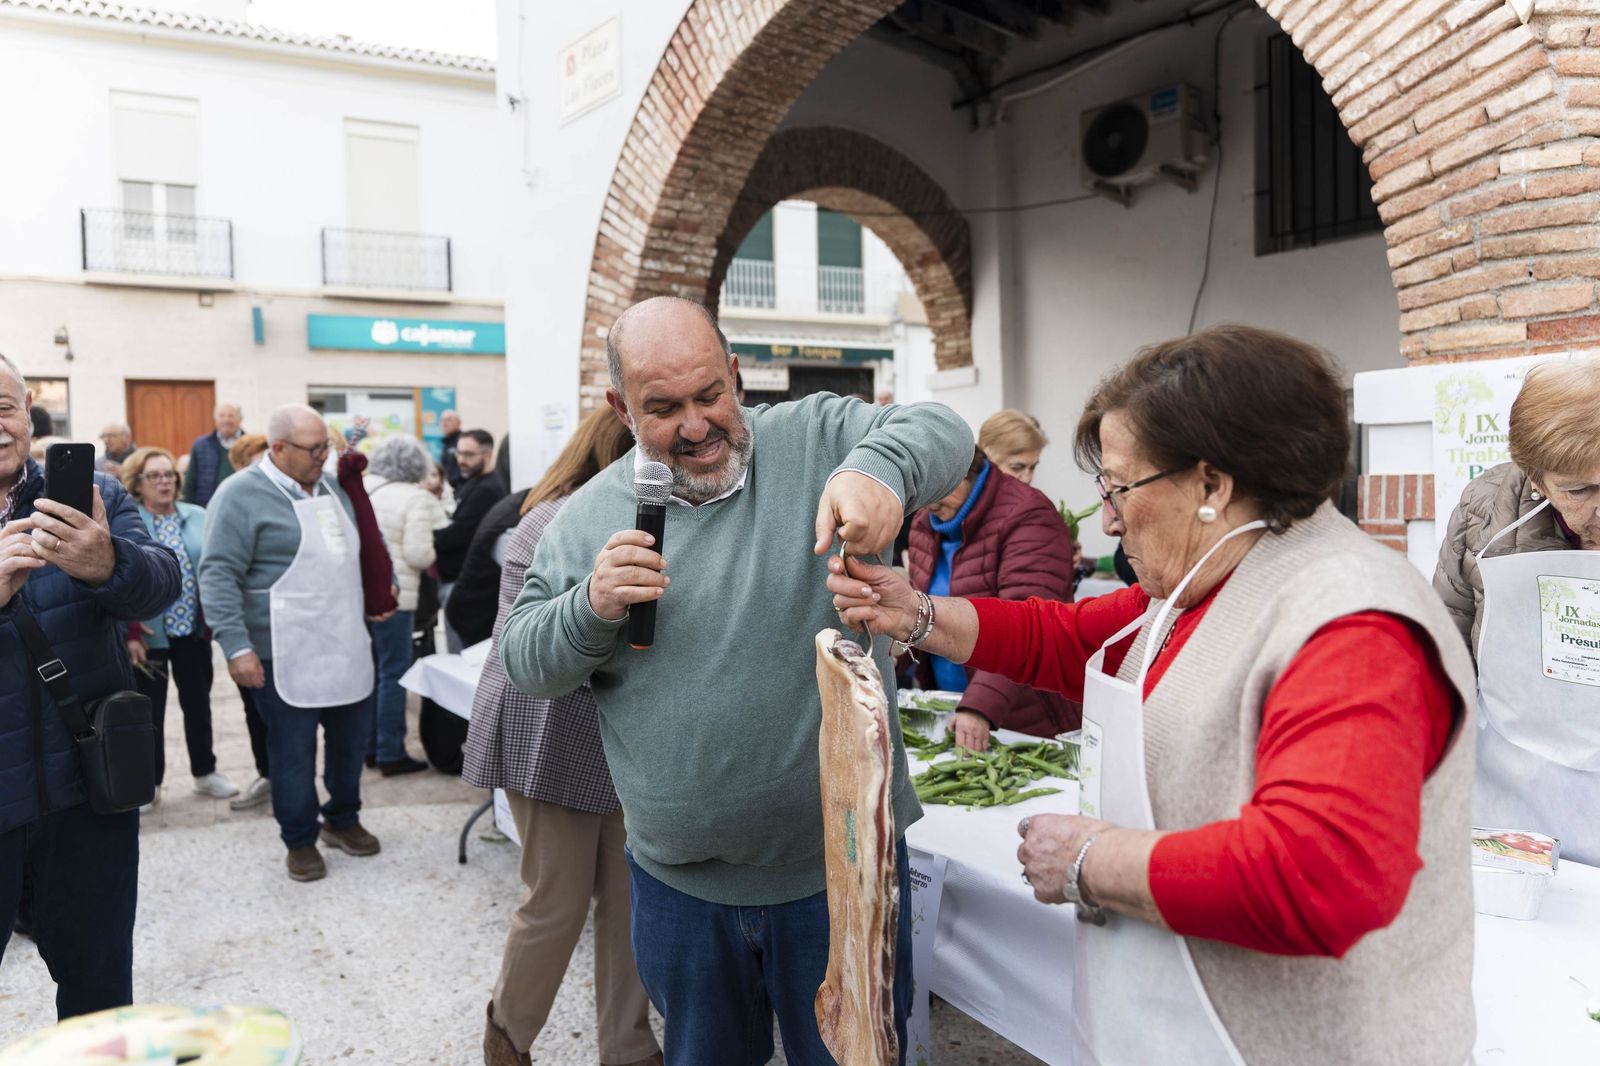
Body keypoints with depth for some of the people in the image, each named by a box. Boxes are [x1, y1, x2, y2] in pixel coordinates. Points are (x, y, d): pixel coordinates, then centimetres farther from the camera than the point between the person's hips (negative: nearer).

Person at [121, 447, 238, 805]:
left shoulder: (199, 517, 4)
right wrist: (129, 633, -17)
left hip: (194, 631, 4)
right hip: (148, 635, -4)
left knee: (198, 703, 15)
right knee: (150, 709, 8)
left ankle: (205, 772, 29)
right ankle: (150, 781, 22)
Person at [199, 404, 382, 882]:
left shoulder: (330, 488, 12)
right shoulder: (241, 496, -10)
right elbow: (218, 575, -15)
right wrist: (236, 646, -21)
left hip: (347, 647, 7)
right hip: (287, 656, -7)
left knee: (351, 736, 15)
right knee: (294, 749, 4)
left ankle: (343, 820, 34)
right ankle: (300, 840, 21)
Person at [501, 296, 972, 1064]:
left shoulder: (815, 439, -6)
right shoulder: (588, 518, 1)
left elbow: (941, 432, -15)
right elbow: (524, 662, 4)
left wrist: (880, 467, -37)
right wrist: (590, 607, -18)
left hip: (840, 863, -2)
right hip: (679, 880, 3)